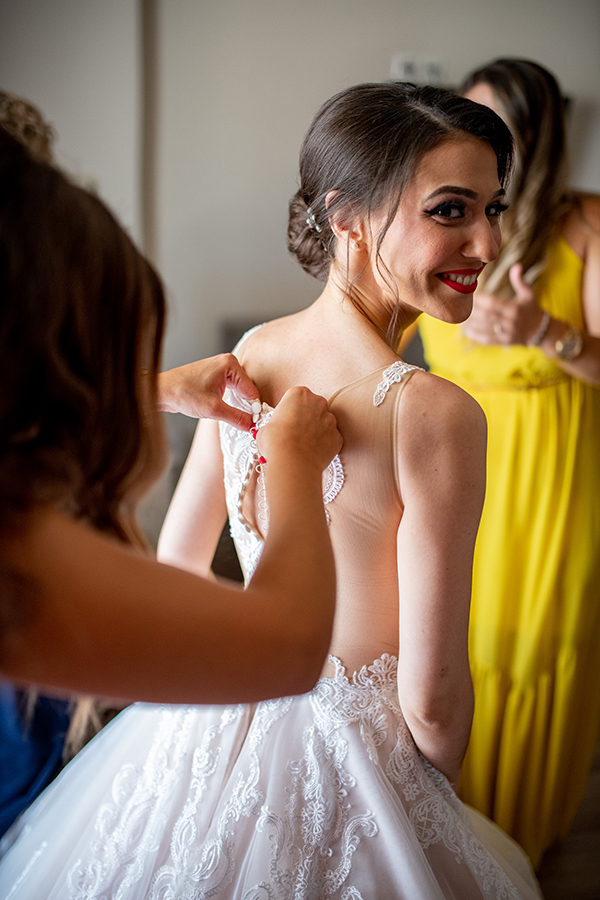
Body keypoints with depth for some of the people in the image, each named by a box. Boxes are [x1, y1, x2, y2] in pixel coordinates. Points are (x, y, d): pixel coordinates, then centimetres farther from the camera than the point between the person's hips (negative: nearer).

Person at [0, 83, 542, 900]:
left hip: (220, 720, 5)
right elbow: (431, 696, -22)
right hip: (348, 763, -5)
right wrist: (440, 792, 0)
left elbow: (177, 564, 3)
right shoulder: (435, 414, -28)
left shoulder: (246, 359, -9)